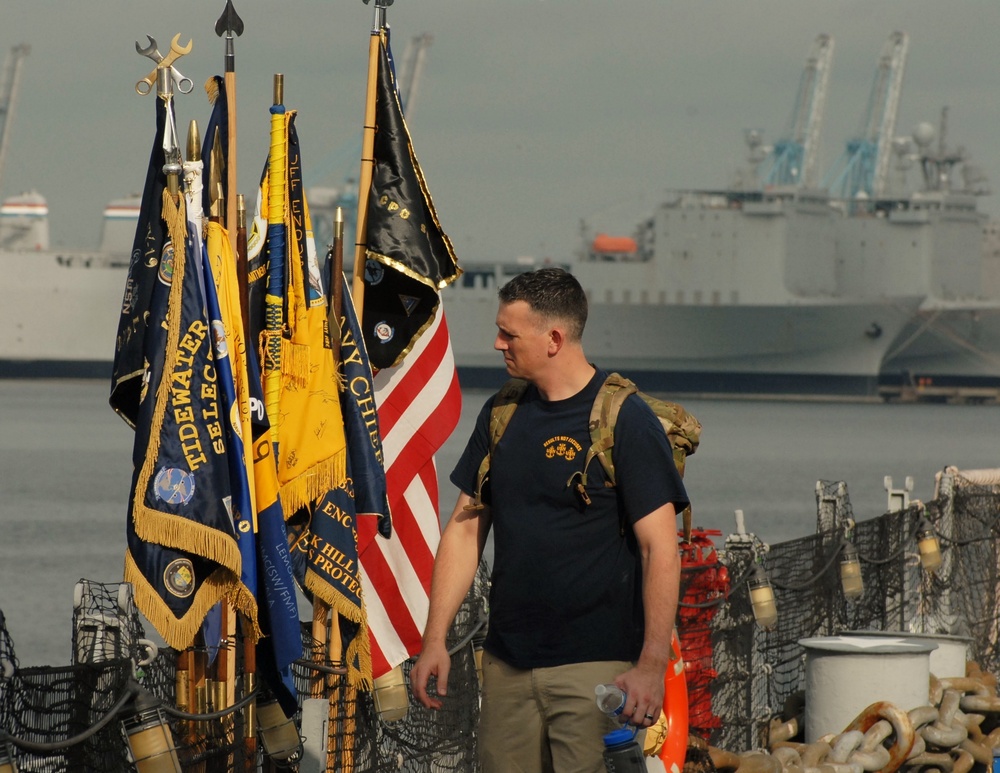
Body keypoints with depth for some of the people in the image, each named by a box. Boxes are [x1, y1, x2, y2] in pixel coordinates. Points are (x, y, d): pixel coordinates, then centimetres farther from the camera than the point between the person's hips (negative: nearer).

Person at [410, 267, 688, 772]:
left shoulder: (624, 421, -7)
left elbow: (660, 547, -11)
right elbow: (465, 530, 15)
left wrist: (653, 664, -18)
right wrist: (435, 639, 8)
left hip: (596, 664, -6)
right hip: (507, 664, 6)